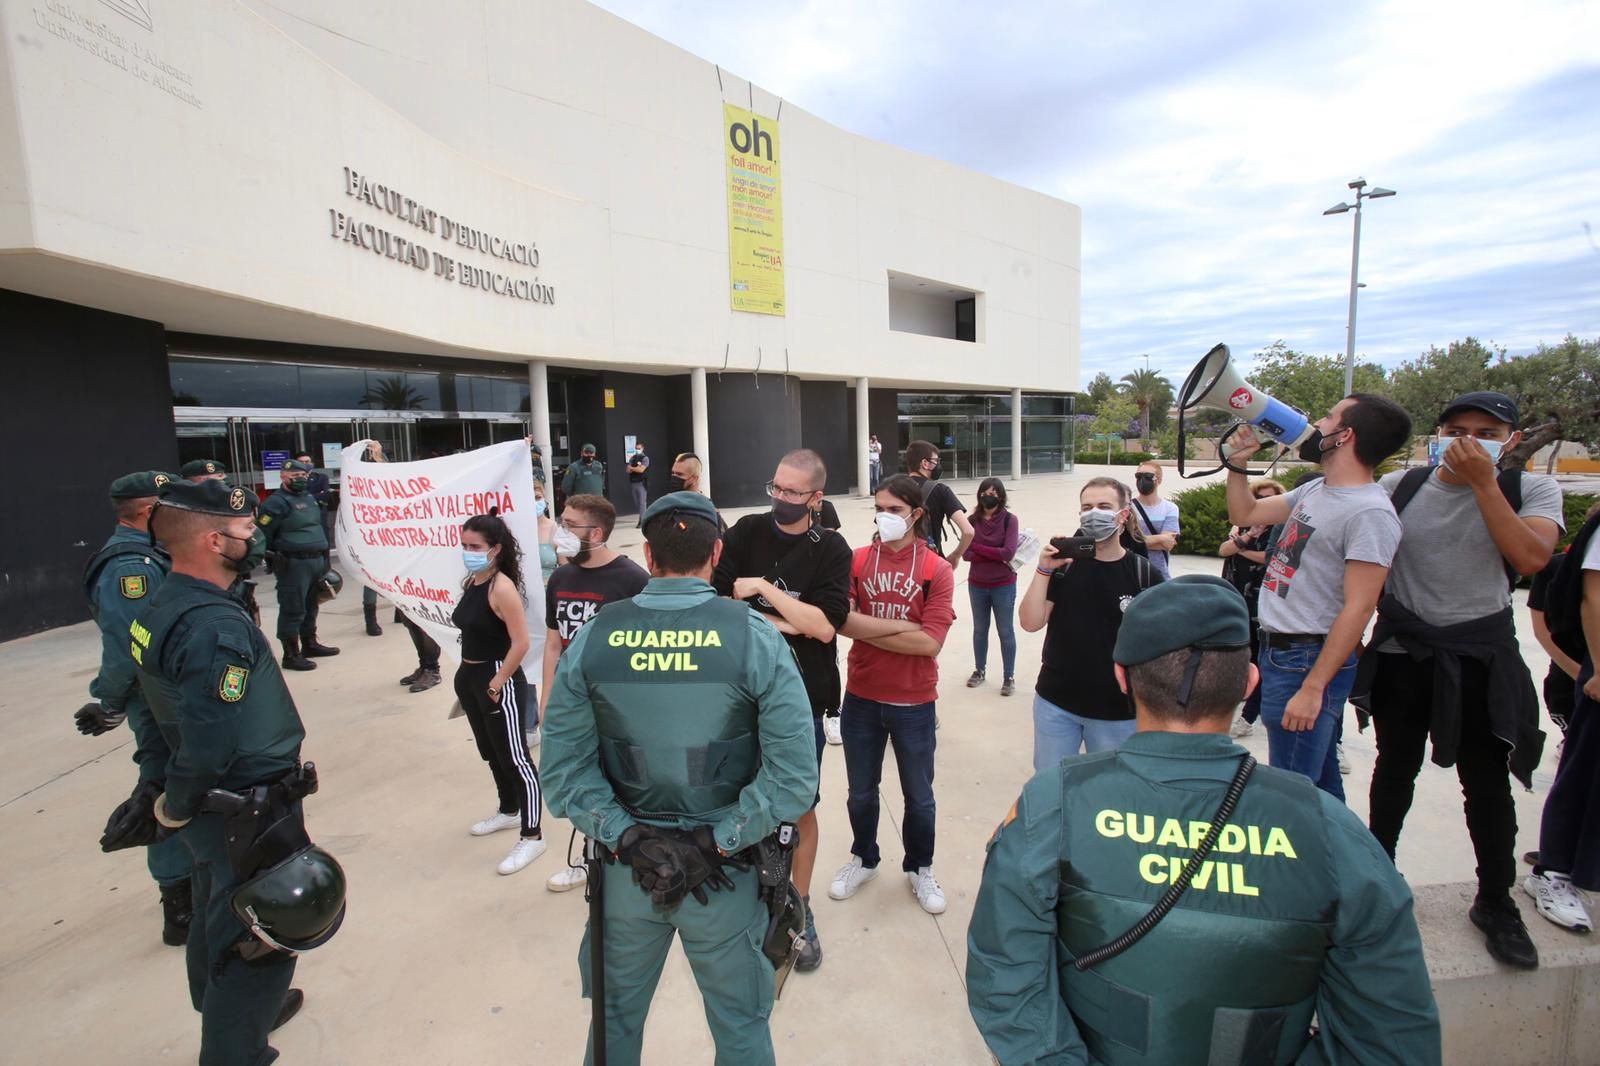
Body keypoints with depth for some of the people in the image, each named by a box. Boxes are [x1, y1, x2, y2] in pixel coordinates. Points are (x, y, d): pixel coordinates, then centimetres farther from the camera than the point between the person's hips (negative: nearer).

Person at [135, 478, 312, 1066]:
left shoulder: (161, 606, 1)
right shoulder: (218, 627, -29)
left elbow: (171, 708, 11)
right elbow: (210, 743, -31)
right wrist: (177, 808, -12)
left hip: (212, 807, 10)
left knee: (218, 918, 29)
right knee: (259, 941, 8)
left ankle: (225, 1012, 52)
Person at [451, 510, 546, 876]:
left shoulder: (502, 588, -20)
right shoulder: (471, 582, 6)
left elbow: (521, 644, -24)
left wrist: (496, 684, -20)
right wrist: (467, 674, 11)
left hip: (500, 682, -9)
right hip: (470, 679, 10)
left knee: (515, 759, -1)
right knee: (491, 753, 24)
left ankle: (532, 836, 10)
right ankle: (508, 811, 44)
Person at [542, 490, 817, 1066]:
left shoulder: (591, 638, -9)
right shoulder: (755, 636, -16)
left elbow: (564, 770, -10)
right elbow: (794, 775, -19)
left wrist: (627, 838, -10)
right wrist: (716, 844, -14)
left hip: (624, 866, 3)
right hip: (725, 874, -2)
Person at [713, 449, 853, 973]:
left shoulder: (830, 550, -5)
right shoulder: (745, 532, -2)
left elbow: (825, 626, -17)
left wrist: (763, 588, -18)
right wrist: (785, 623, -14)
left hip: (802, 696, -1)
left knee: (801, 807, 12)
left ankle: (801, 909, 34)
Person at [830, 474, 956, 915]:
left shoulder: (937, 570, -9)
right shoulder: (857, 560, -3)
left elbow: (930, 643, -18)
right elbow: (841, 621, -16)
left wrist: (867, 630, -15)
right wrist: (902, 626, -21)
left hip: (914, 704, -1)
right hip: (861, 699, 2)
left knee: (919, 796, 18)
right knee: (861, 792, 21)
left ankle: (920, 869, 43)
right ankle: (863, 859, 46)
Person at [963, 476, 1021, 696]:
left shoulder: (1010, 519, -10)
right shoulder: (972, 520, -3)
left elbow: (1009, 552, -20)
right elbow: (966, 554, -9)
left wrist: (977, 547, -14)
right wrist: (995, 556, -19)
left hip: (1003, 585, -3)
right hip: (977, 585, 3)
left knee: (1005, 631, 7)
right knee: (979, 630, 17)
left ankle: (1009, 677, 19)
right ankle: (979, 670, 33)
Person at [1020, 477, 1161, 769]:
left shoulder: (1145, 574, -7)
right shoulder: (1064, 563, -4)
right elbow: (1031, 623, -10)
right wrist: (1043, 570, -20)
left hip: (1117, 711, -1)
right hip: (1056, 703, 1)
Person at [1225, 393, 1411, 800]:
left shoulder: (1370, 513, -18)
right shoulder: (1314, 490, 9)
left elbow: (1358, 609, -22)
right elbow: (1244, 514, 22)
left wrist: (1312, 688, -23)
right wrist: (1238, 462, 9)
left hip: (1310, 660, -9)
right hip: (1277, 650, 9)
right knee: (1319, 783, 21)